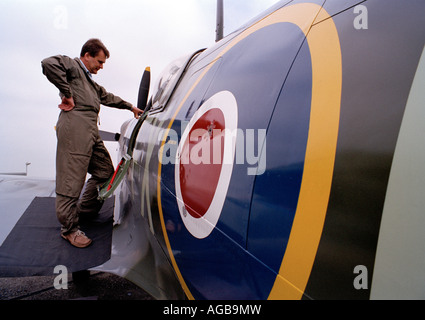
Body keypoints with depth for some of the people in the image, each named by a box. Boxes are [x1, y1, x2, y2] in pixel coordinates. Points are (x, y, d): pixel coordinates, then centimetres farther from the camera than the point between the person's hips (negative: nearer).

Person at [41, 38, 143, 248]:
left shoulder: (90, 82, 35)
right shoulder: (71, 65, 7)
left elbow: (107, 97, 46)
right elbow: (49, 64, -14)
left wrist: (131, 107, 52)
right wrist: (68, 94, -11)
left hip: (91, 131, 10)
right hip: (75, 126, -10)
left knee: (105, 172, 11)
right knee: (72, 179, -10)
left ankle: (84, 211, 26)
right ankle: (69, 228, -3)